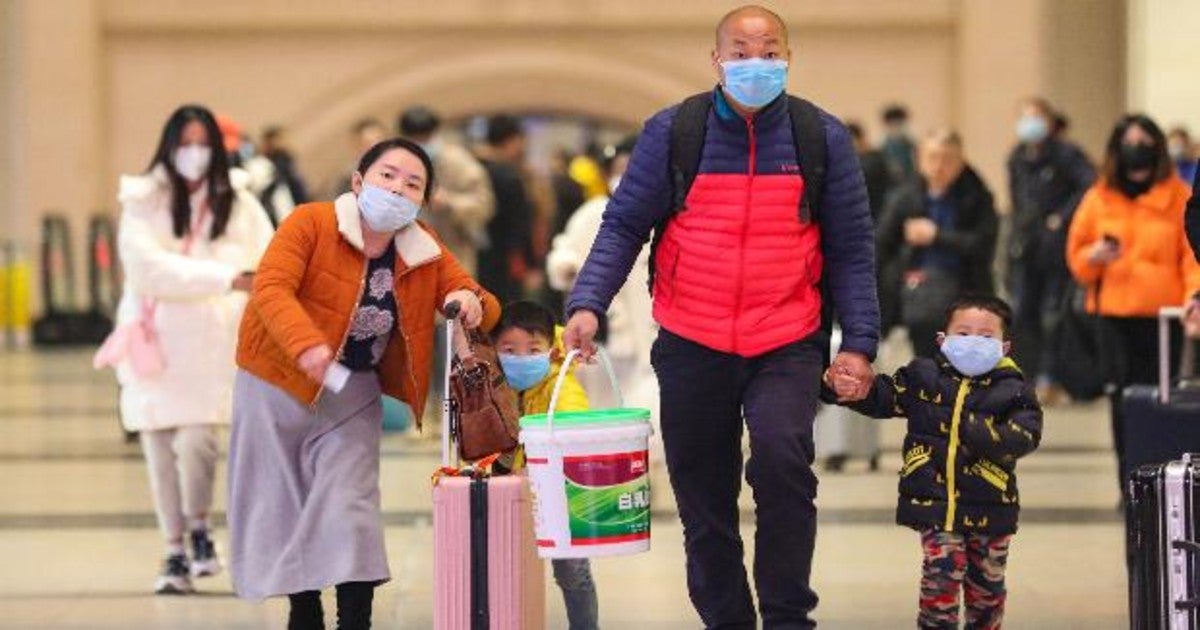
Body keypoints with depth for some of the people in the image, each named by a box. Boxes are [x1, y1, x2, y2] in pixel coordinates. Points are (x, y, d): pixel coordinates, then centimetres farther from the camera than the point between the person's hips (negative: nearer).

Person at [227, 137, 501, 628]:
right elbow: (271, 288, -29)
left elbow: (485, 311, 1)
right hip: (276, 384, -2)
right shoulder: (311, 223, -16)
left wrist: (471, 303, -25)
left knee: (348, 505, -10)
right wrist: (307, 346, -46)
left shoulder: (426, 254, -3)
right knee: (280, 506, 8)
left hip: (352, 394, 2)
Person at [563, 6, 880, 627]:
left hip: (788, 344, -1)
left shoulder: (822, 137, 0)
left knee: (782, 459, -25)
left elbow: (851, 249, 3)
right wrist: (588, 303, -15)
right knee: (704, 501, 8)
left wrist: (859, 342, -3)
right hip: (693, 344, 2)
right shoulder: (672, 132, -2)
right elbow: (624, 225, -1)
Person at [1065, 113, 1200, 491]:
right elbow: (1076, 255, 13)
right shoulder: (1100, 198, 8)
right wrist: (1094, 257, -9)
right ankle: (1131, 485, 8)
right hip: (1115, 314, 2)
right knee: (1124, 397, 0)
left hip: (1164, 313, -2)